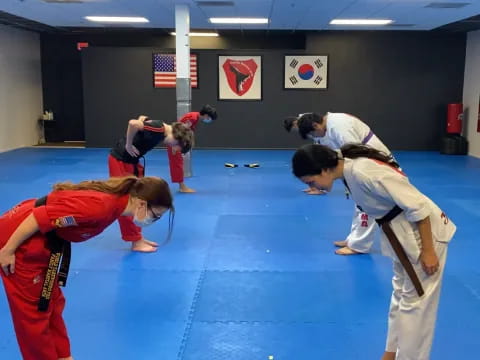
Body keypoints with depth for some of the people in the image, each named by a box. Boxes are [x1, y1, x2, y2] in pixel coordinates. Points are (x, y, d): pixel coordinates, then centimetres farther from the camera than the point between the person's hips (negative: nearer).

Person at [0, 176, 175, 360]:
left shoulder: (117, 200, -3)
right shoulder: (100, 206, -32)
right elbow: (40, 218, -30)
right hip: (18, 239, -9)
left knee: (51, 303, 20)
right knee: (34, 310, 4)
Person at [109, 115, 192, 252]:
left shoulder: (160, 130, 4)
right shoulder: (159, 129, -24)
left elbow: (143, 119, 19)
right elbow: (133, 123, -36)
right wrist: (128, 146, -24)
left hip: (130, 161, 10)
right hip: (120, 161, -10)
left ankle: (138, 237, 24)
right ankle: (136, 242, 3)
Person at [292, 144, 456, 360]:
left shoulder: (365, 172, -30)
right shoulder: (349, 170, -1)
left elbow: (418, 206, -27)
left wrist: (428, 251, -21)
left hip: (423, 232, -10)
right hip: (404, 234, 10)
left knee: (414, 301, 2)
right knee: (401, 294, 21)